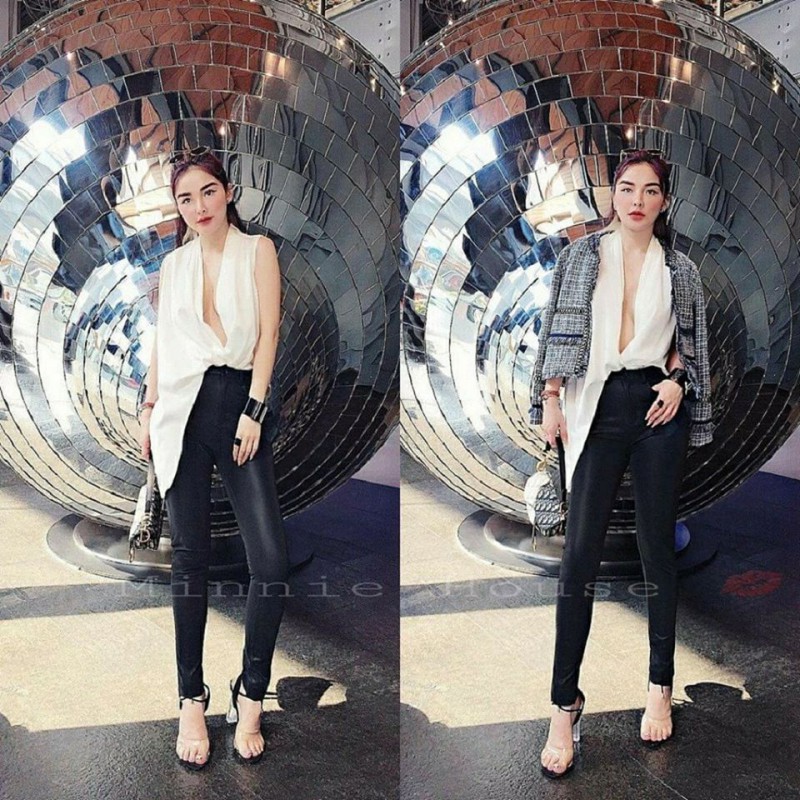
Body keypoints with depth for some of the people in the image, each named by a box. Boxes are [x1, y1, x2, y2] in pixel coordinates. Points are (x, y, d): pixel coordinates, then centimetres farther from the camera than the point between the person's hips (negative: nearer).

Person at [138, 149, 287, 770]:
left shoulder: (258, 250, 7)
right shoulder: (174, 264, 16)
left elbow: (268, 332, 0)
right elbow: (163, 339, 19)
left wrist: (254, 410, -8)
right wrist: (148, 407, 12)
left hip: (240, 404, -2)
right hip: (183, 410, 2)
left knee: (271, 562, -11)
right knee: (191, 560, 2)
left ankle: (250, 696, 8)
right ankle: (192, 701, 13)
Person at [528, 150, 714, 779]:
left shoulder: (679, 269, 9)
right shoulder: (581, 256, 7)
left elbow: (690, 343, 15)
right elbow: (558, 331, 6)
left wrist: (677, 382, -4)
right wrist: (551, 398, -2)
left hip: (657, 409, 1)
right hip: (597, 408, -1)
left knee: (658, 549, 7)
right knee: (580, 556, -6)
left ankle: (661, 688, 22)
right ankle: (565, 705, 2)